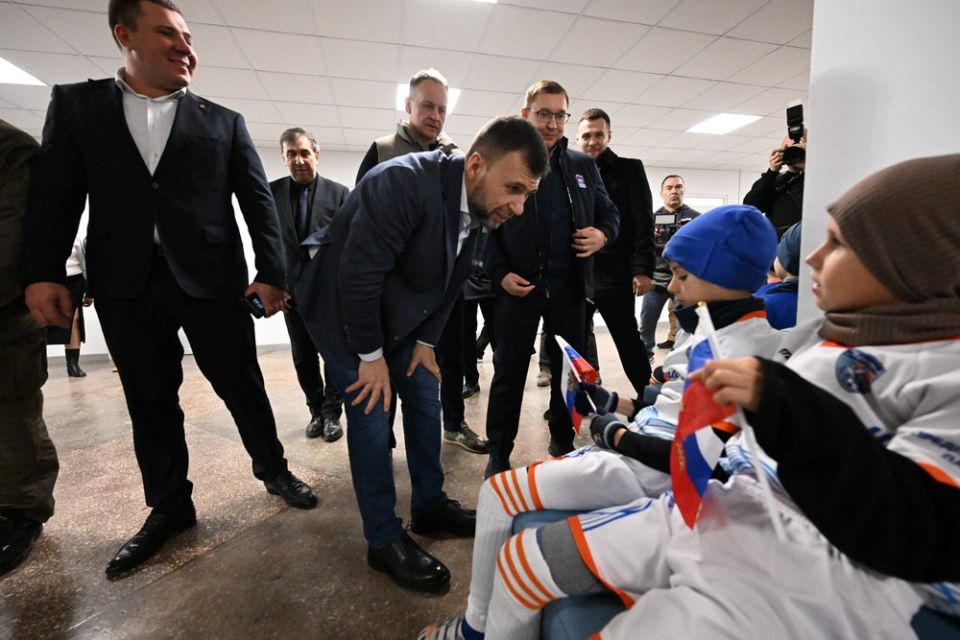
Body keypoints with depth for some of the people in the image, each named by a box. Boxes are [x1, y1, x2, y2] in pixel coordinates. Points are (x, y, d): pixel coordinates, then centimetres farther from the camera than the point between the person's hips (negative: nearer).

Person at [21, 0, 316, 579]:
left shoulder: (224, 121, 9)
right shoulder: (76, 105, 12)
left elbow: (258, 199, 3)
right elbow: (54, 195, 8)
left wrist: (271, 273, -7)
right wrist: (44, 272, -2)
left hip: (213, 280, -1)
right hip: (127, 287, 2)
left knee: (243, 386, 7)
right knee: (151, 402, 11)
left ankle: (274, 469, 30)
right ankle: (170, 507, 29)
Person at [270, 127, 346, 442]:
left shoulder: (339, 193, -3)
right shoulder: (272, 192, 2)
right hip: (292, 288, 3)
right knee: (303, 356, 11)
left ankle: (332, 413, 20)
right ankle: (316, 410, 28)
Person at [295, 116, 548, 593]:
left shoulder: (477, 205, -8)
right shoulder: (404, 182, -32)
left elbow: (450, 280, 3)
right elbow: (356, 275, -29)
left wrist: (426, 342, 1)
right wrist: (371, 355, -19)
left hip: (399, 315, 7)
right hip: (342, 307, -7)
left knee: (426, 400, 9)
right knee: (371, 416, -5)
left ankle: (430, 507, 28)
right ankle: (384, 540, 13)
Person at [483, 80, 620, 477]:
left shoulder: (583, 165, 12)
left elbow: (608, 213, 18)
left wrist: (603, 234, -5)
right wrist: (500, 273, -12)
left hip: (569, 287, 4)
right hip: (519, 287, -3)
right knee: (509, 371, 5)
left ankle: (564, 445, 32)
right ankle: (498, 454, 21)